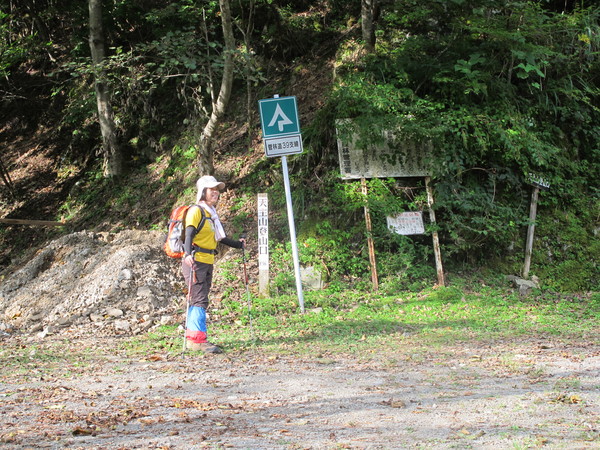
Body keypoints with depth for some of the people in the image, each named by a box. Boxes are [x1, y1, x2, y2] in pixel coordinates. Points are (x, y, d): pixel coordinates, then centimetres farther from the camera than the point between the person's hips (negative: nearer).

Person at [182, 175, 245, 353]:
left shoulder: (211, 213, 19)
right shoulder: (196, 211, -9)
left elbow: (219, 237, 30)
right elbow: (189, 234, -23)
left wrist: (237, 244, 37)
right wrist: (188, 254, -38)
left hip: (208, 262, 9)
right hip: (195, 260, -9)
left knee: (198, 301, 9)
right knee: (199, 300, -14)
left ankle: (192, 338, 12)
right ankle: (199, 339, -17)